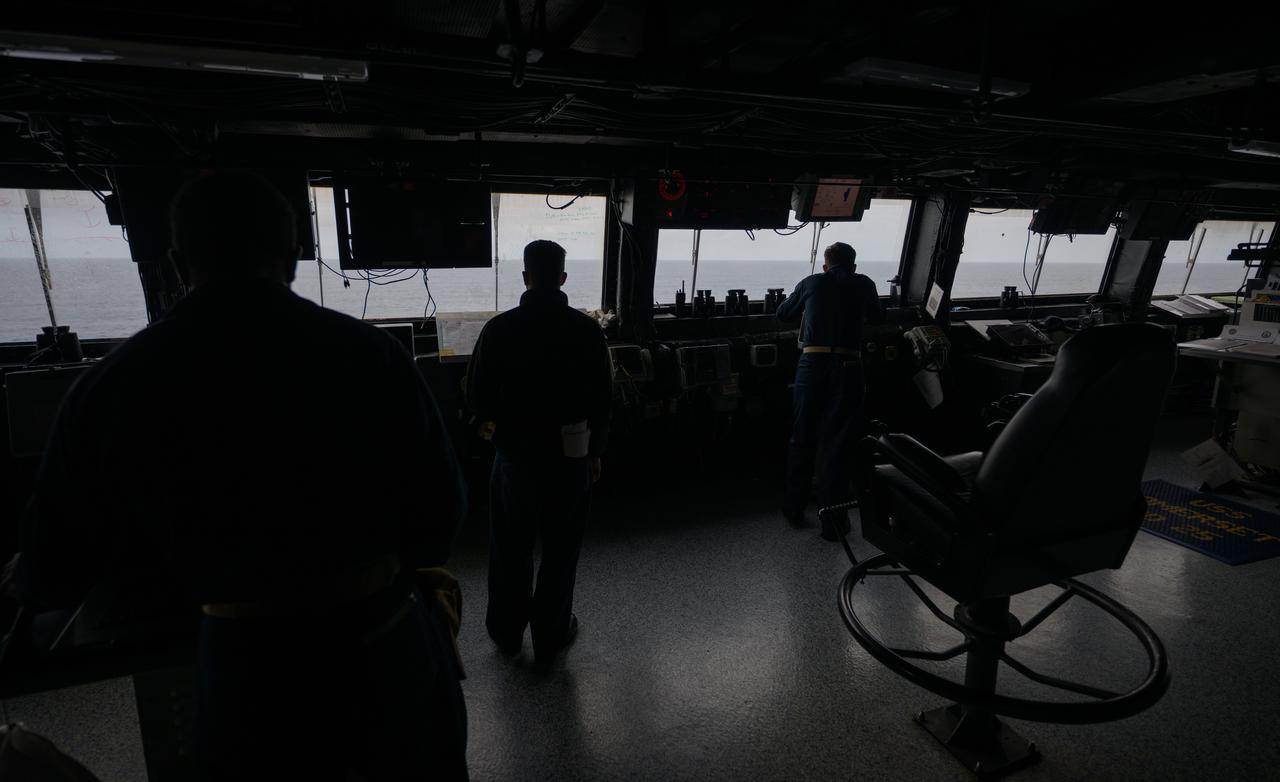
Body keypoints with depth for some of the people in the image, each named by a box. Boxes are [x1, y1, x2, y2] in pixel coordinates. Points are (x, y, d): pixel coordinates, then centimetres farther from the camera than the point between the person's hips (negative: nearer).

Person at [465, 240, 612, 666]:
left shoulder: (499, 328, -10)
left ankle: (507, 631, 35)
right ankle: (550, 635, 29)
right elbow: (602, 399, -4)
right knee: (560, 550, 15)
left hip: (515, 453, 0)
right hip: (571, 455, 0)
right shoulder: (588, 330, -8)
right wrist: (595, 452, 8)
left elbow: (478, 396, -5)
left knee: (510, 547, 19)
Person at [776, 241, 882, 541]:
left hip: (812, 365, 1)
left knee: (803, 438, 13)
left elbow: (783, 314, 24)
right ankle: (833, 522, 10)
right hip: (848, 368, 0)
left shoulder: (811, 283, 10)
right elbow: (875, 318, 29)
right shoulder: (864, 284, 11)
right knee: (836, 444, 5)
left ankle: (794, 507, 25)